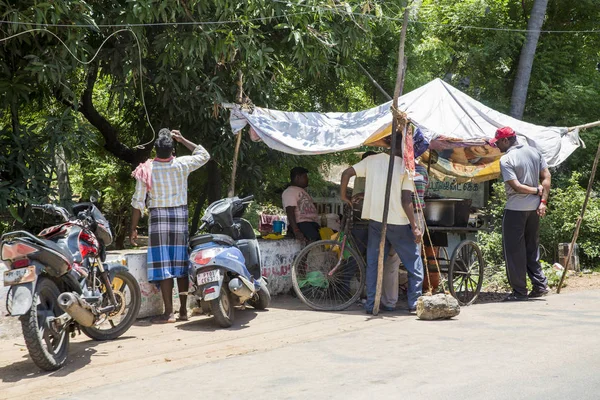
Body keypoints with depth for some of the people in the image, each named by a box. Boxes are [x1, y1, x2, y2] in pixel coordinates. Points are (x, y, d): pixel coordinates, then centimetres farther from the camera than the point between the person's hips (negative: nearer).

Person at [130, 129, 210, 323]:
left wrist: (133, 228, 2)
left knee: (163, 266, -2)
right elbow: (204, 155, 16)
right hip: (181, 217, 2)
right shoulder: (181, 165, -4)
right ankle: (183, 310, 11)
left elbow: (138, 202, -6)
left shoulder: (146, 170, -8)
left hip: (158, 218, -2)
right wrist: (182, 140, 17)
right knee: (181, 265, 8)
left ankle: (169, 312, -5)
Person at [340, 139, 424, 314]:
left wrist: (343, 195, 17)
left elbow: (347, 173, 2)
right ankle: (414, 303, 9)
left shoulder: (372, 160, 4)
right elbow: (406, 201, -12)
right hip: (398, 222, -4)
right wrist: (415, 227, -9)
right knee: (414, 263, 10)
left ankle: (371, 305, 9)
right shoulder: (405, 166, -7)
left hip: (375, 220, 4)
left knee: (373, 263, 11)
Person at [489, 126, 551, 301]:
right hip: (534, 208, 7)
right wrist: (543, 201, 0)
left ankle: (519, 291, 5)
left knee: (514, 250, 2)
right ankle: (540, 285, 16)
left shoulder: (506, 160, -14)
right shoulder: (534, 152, 6)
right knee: (532, 247, 18)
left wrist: (536, 190, -5)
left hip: (516, 209, -7)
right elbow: (546, 177, 4)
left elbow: (516, 186, -20)